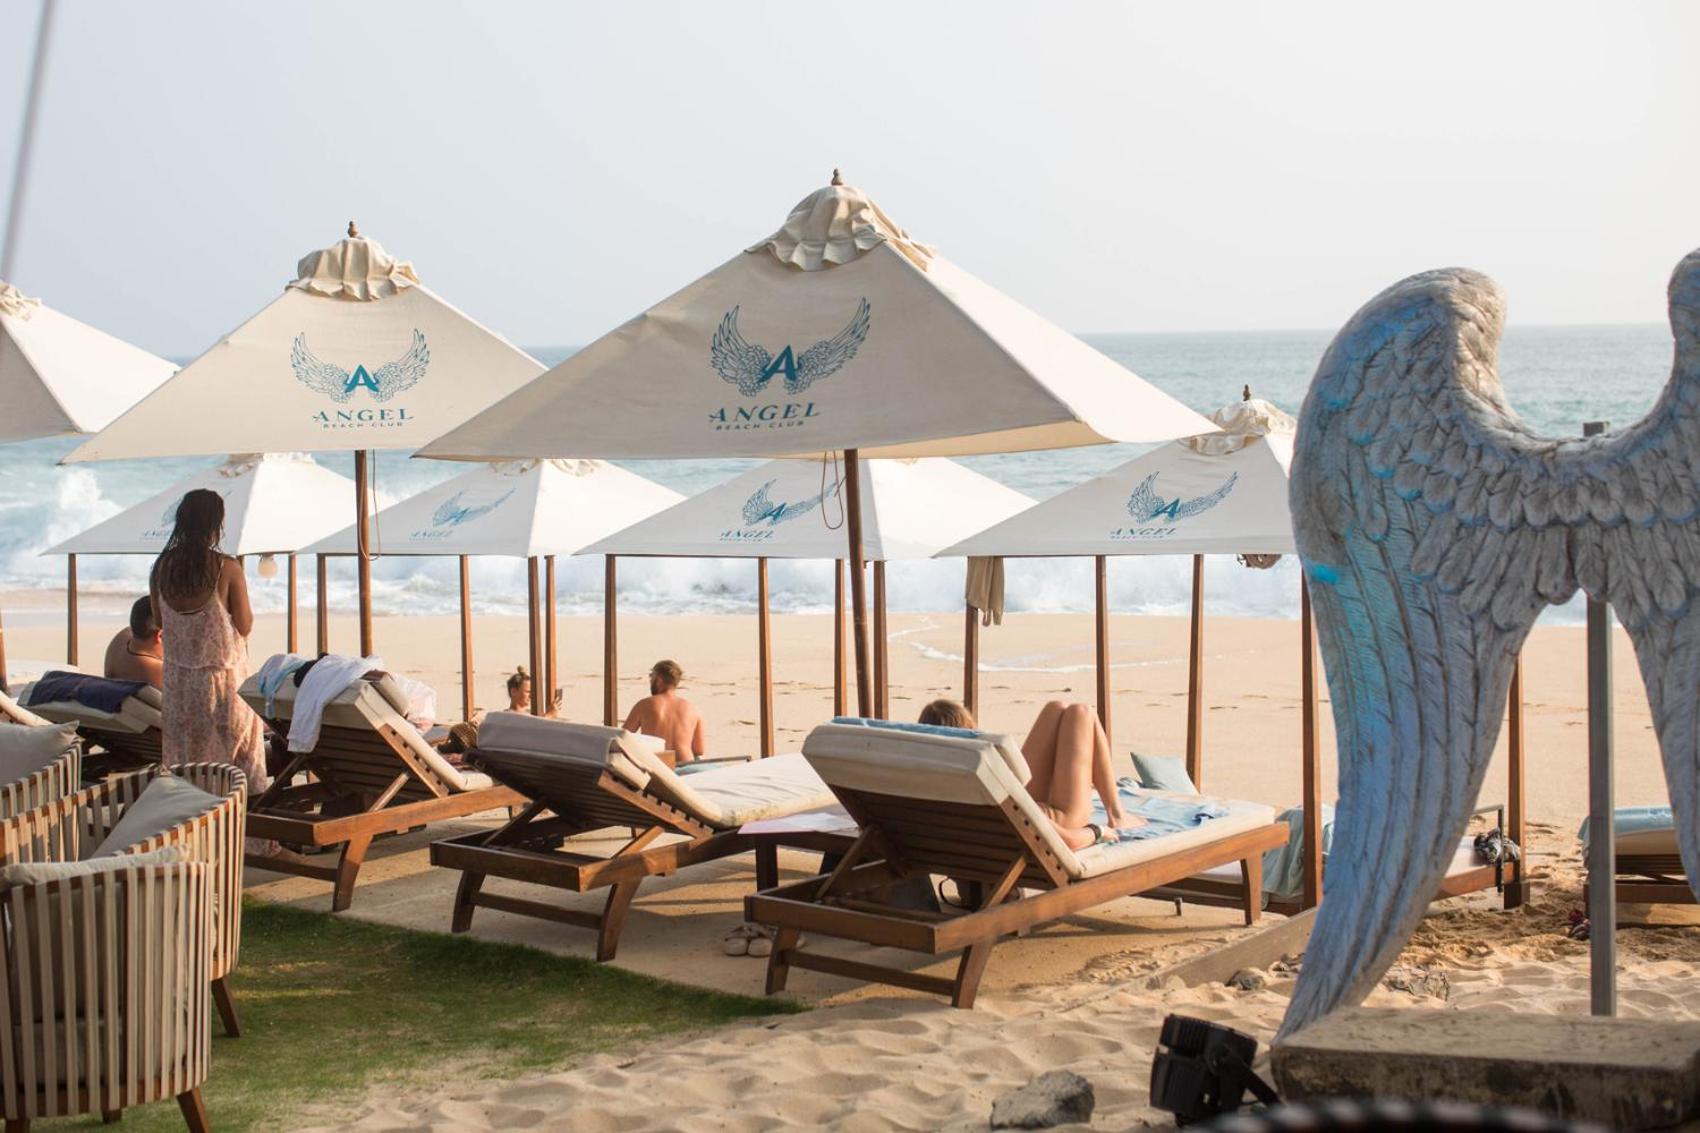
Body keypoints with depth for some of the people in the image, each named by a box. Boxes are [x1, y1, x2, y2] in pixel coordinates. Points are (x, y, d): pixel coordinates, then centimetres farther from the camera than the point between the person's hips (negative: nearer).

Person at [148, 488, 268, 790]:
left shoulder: (161, 567, -3)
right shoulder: (227, 569, -16)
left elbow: (159, 620, 9)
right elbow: (245, 627, -9)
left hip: (177, 678, 4)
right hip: (222, 673, -4)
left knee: (182, 751, 13)